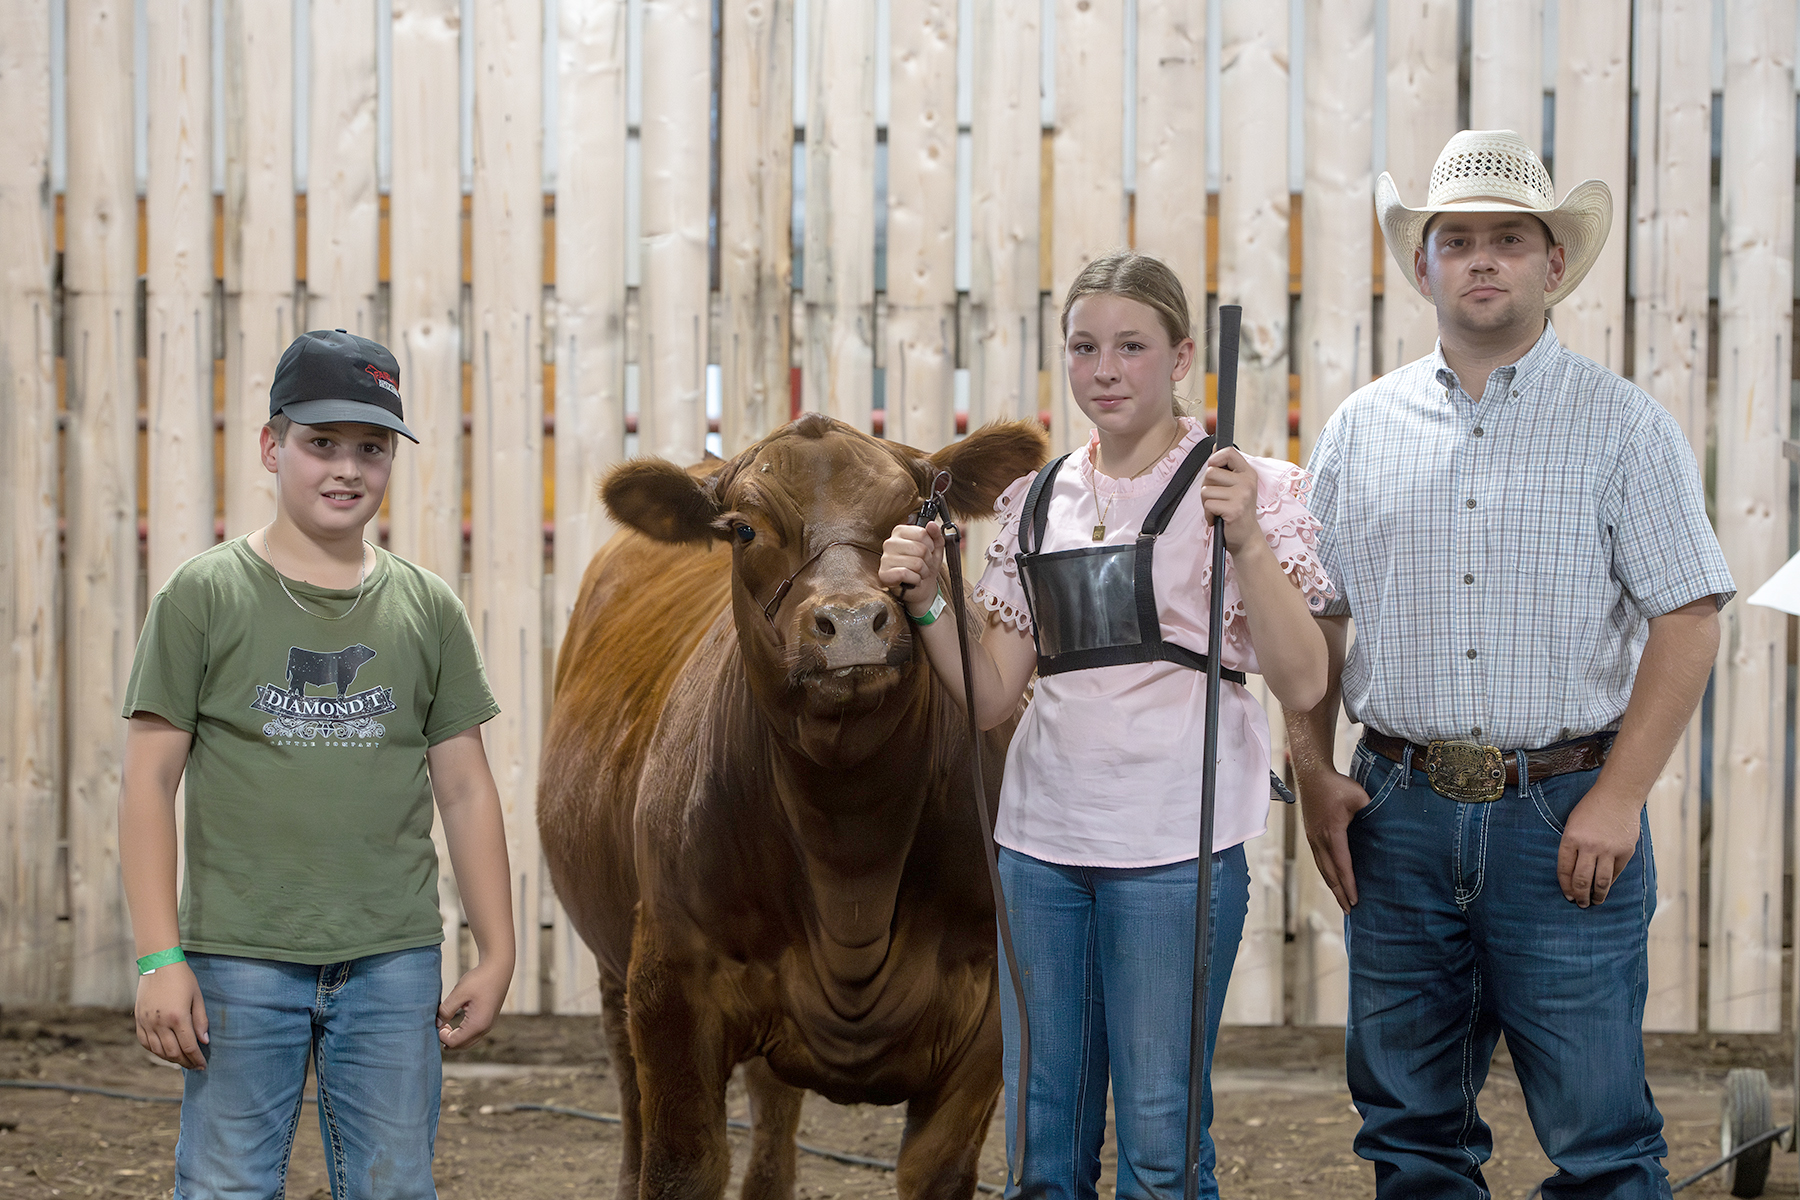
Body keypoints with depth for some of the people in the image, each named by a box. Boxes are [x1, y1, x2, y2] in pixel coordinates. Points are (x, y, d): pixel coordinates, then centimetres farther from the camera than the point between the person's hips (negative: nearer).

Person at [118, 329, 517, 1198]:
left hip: (394, 962, 3)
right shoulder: (203, 596, 0)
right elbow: (148, 782, -2)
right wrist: (159, 959, -9)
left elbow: (465, 790, 12)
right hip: (240, 957, -2)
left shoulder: (427, 610, 9)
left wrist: (496, 954, 7)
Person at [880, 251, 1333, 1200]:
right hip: (1040, 840, 5)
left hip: (1175, 845, -5)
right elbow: (992, 699, 12)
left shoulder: (1244, 488, -1)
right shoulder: (1038, 502, 12)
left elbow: (1303, 685, -10)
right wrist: (925, 601, -3)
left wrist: (1246, 538, -19)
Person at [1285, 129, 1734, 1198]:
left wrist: (1619, 797, -12)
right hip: (1401, 811, 3)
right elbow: (1315, 616, 14)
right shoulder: (1362, 429, 10)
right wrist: (1313, 770, 2)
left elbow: (1688, 617, -4)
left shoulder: (1624, 425, 1)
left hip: (1565, 820, -3)